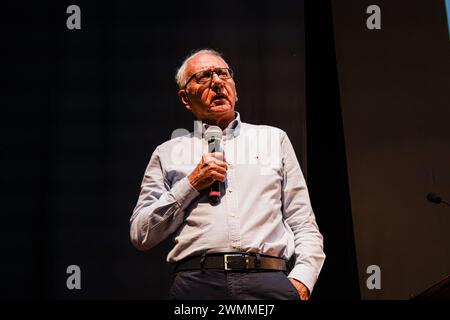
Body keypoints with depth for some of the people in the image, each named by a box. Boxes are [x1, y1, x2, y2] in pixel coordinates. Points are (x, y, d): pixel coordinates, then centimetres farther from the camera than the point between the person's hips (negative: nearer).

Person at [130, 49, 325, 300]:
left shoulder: (274, 138, 20)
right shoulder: (168, 154, 16)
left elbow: (304, 224, 13)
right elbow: (141, 236, 9)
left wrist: (302, 279, -3)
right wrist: (190, 185, 1)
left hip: (269, 280, 2)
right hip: (196, 283, -1)